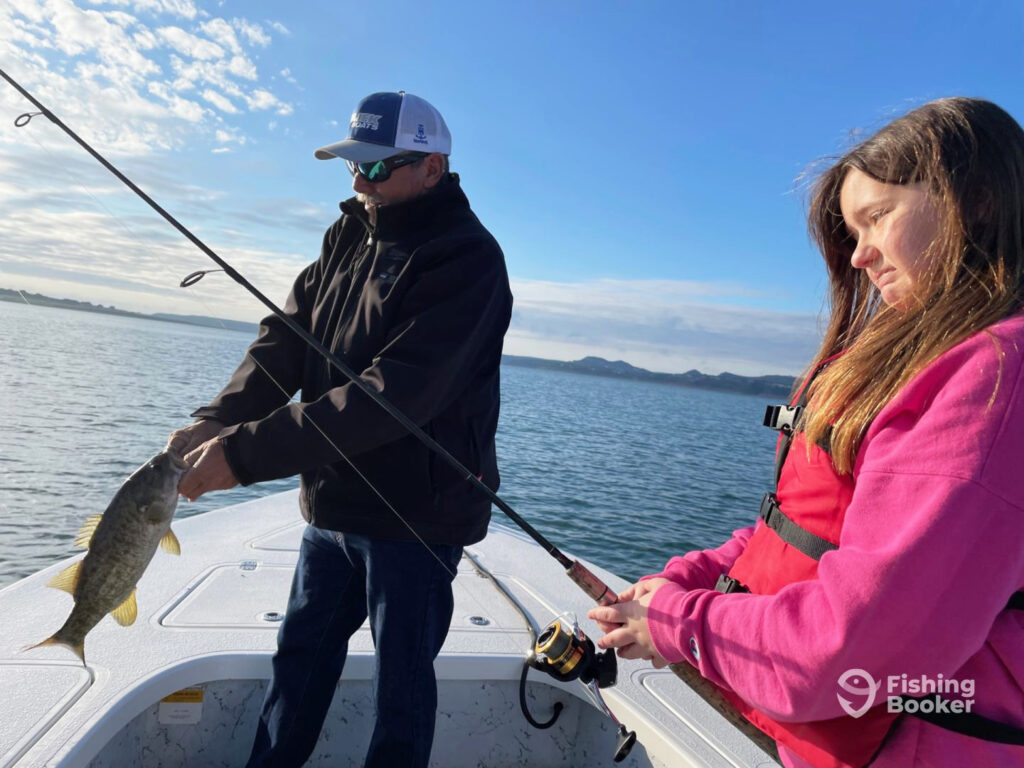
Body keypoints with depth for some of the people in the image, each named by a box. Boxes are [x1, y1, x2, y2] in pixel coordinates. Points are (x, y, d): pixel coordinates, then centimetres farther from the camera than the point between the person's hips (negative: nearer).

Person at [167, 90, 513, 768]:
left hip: (417, 517, -7)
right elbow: (286, 341, 1)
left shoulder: (468, 260, -19)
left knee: (403, 681, 11)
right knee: (302, 653, 23)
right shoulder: (349, 236, 6)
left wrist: (248, 452, -30)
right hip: (331, 505, 8)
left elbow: (393, 394, -29)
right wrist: (213, 425, -15)